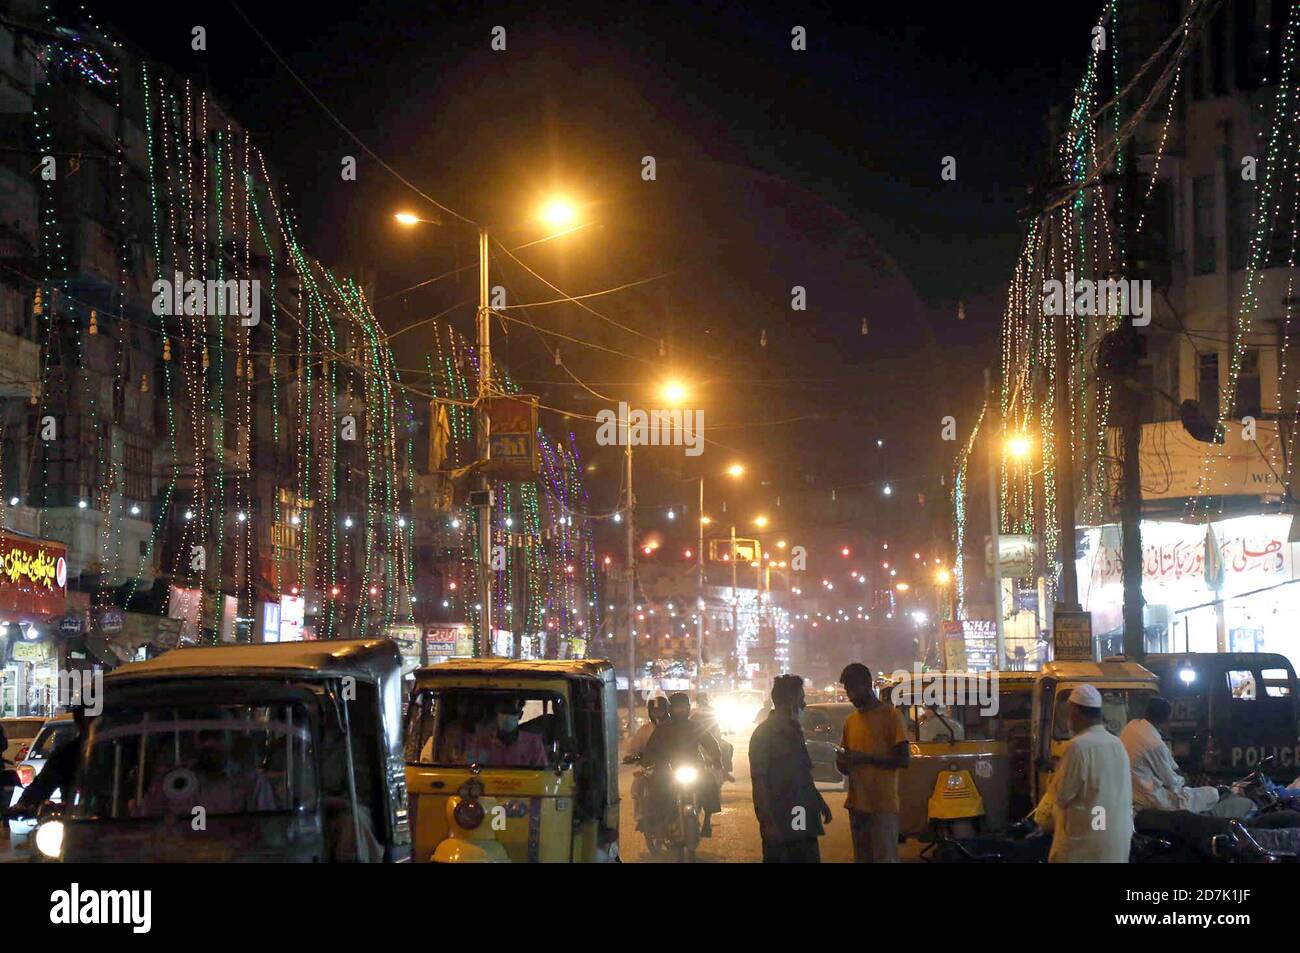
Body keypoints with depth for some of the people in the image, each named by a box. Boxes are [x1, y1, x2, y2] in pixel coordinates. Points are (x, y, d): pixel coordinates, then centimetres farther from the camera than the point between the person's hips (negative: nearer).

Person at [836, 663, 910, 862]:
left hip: (883, 805, -7)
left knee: (885, 858, -9)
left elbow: (904, 759, -10)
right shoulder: (850, 721, 16)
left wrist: (865, 758, -17)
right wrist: (843, 762, -3)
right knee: (862, 858, 7)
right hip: (857, 804, 7)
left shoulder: (890, 715, -5)